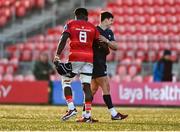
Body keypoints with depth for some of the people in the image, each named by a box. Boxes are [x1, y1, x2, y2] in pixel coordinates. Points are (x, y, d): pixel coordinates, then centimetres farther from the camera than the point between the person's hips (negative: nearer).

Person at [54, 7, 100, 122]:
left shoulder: (71, 24, 7)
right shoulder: (92, 27, 14)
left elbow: (63, 39, -6)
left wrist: (57, 55, -11)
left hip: (75, 57, -3)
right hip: (89, 57, 3)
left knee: (66, 81, 11)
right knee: (86, 86, 3)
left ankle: (71, 108, -5)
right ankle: (88, 115, -1)